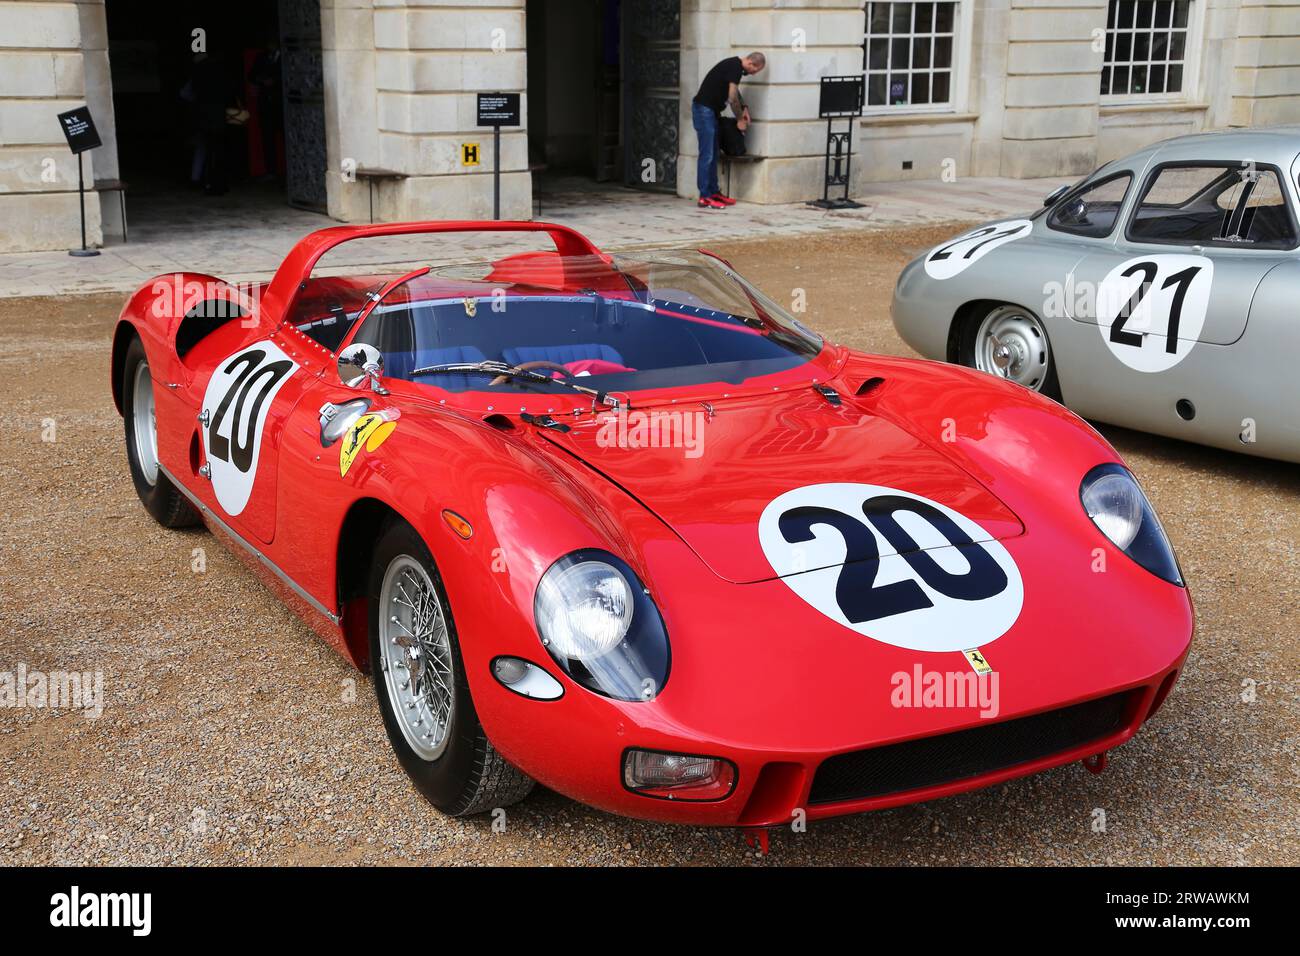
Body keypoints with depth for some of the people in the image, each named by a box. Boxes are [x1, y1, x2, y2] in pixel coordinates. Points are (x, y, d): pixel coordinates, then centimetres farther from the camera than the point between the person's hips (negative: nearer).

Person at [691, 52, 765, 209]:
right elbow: (732, 98, -17)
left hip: (711, 111, 10)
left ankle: (714, 192, 16)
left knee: (713, 155, 12)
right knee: (706, 155, -9)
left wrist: (744, 108, 12)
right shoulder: (735, 67, -17)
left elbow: (734, 93, 26)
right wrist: (740, 119, -4)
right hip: (704, 109, -10)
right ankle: (704, 197, -9)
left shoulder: (735, 65, 13)